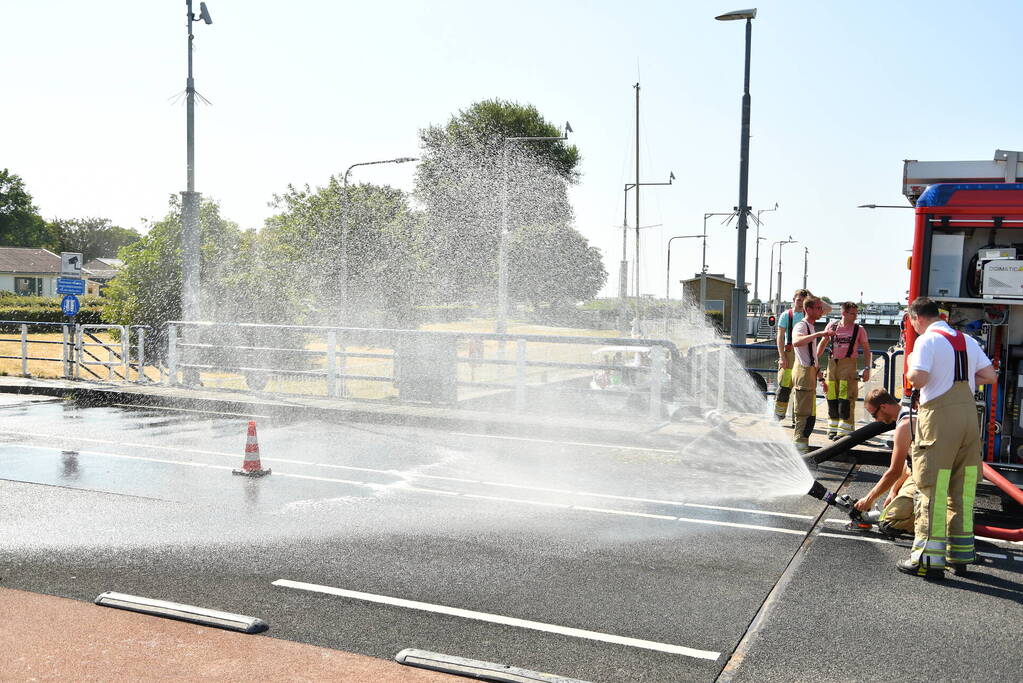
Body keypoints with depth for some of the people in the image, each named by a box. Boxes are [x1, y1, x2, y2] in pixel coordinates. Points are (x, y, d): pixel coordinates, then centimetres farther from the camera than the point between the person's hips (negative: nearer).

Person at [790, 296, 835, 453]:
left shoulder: (811, 327, 19)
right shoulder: (801, 326, -12)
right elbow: (796, 341, -38)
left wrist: (821, 378, 27)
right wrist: (819, 334, -44)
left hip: (810, 372, 10)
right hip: (803, 371, -10)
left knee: (809, 414, 15)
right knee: (805, 413, -11)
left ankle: (798, 446, 22)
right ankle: (800, 448, -8)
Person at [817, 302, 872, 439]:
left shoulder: (859, 330, 3)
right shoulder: (832, 326, 8)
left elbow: (866, 350, 6)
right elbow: (822, 344, 19)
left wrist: (867, 369, -4)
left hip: (848, 365, -3)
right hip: (832, 364, 3)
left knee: (846, 400, -8)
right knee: (832, 398, 6)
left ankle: (844, 431, -4)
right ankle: (833, 428, 16)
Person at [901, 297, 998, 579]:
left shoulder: (927, 339, -7)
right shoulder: (967, 340, 14)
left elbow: (918, 379, -18)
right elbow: (990, 376, 12)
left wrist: (910, 366, 3)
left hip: (939, 417, -7)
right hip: (969, 414, 7)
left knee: (932, 487, -3)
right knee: (962, 488, 13)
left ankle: (929, 559, -3)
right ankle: (960, 555, 20)